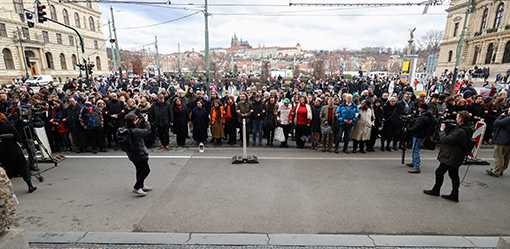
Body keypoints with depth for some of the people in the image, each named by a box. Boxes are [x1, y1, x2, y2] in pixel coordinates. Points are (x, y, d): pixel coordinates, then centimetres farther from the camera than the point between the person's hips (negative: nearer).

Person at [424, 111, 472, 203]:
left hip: (451, 157, -10)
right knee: (454, 175, 15)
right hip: (454, 157, 10)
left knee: (439, 172, 4)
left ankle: (436, 191, 20)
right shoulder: (464, 129, 7)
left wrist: (442, 130, -12)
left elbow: (445, 139, -25)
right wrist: (446, 128, 0)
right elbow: (450, 136, 12)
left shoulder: (460, 132, -25)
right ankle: (454, 195, 25)